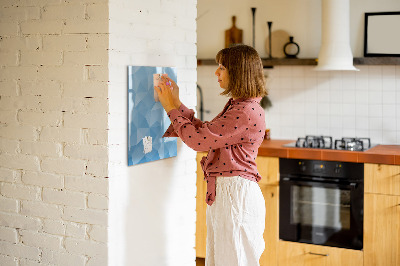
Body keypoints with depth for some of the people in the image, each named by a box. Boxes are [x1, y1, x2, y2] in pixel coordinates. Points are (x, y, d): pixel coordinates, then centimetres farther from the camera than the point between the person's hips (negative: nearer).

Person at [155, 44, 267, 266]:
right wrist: (177, 104, 14)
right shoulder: (236, 106, 13)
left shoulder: (247, 112, -20)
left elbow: (198, 140, -20)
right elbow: (205, 132, 18)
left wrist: (172, 108, -8)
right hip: (223, 192, 10)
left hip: (236, 195, -10)